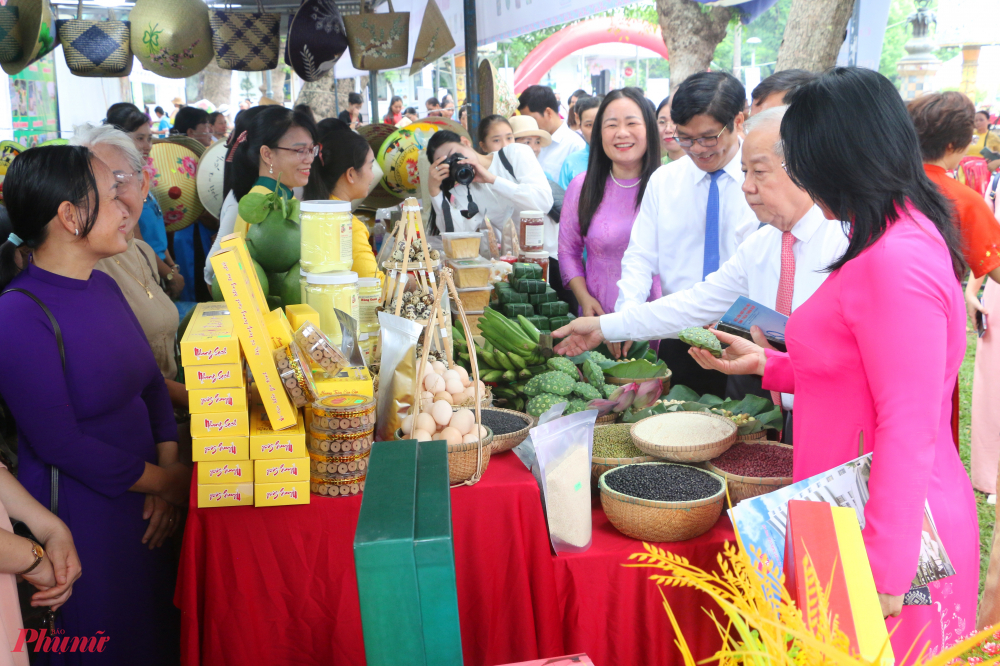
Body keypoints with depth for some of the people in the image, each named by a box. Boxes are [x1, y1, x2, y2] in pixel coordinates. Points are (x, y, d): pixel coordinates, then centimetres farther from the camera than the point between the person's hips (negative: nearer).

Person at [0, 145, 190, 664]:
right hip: (83, 519, -7)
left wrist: (169, 467, -6)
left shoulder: (103, 287, 5)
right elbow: (60, 444, -21)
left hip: (146, 504, 7)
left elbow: (150, 381, 9)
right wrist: (167, 481, -13)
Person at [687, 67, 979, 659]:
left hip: (892, 535, -9)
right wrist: (767, 364, 20)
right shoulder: (903, 241, 9)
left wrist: (884, 576, -21)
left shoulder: (896, 265, -24)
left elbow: (908, 431, -25)